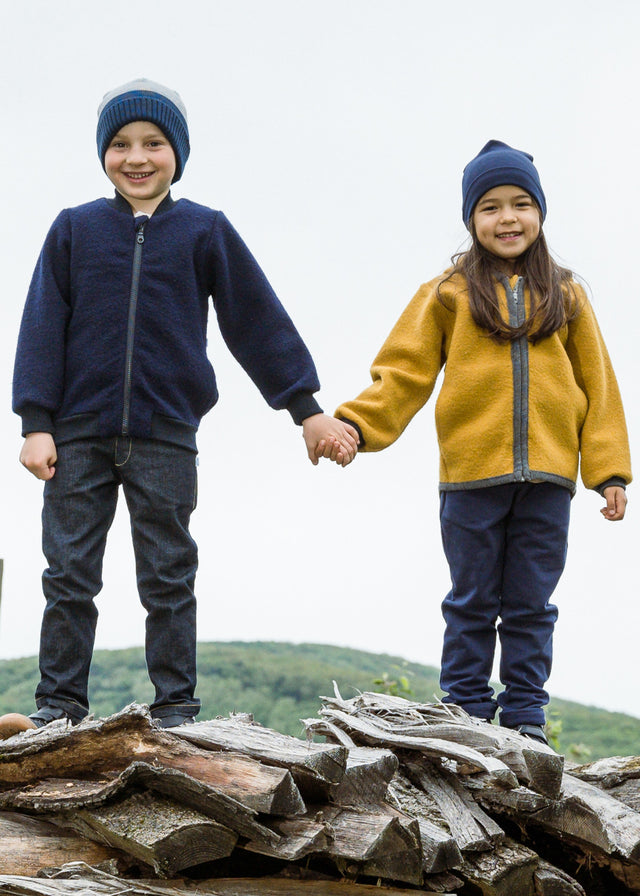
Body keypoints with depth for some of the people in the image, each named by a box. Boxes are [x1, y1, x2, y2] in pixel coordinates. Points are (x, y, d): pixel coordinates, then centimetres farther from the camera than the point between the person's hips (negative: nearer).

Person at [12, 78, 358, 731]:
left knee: (168, 578, 3)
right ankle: (58, 704, 10)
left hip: (165, 434, -1)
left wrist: (306, 408, 6)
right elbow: (43, 328, 5)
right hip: (79, 433, 1)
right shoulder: (74, 229, 7)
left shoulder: (205, 232, 6)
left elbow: (259, 321, 8)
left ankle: (175, 708, 9)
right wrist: (37, 423, -4)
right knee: (69, 573, 3)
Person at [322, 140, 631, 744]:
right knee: (473, 603, 5)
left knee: (531, 604, 6)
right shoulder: (450, 293, 6)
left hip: (547, 475, 2)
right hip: (472, 474, -1)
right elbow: (403, 374, 2)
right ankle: (466, 713, 13)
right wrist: (352, 427, -13)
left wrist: (608, 468, 3)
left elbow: (597, 385, 11)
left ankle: (524, 715, 13)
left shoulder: (564, 296, 13)